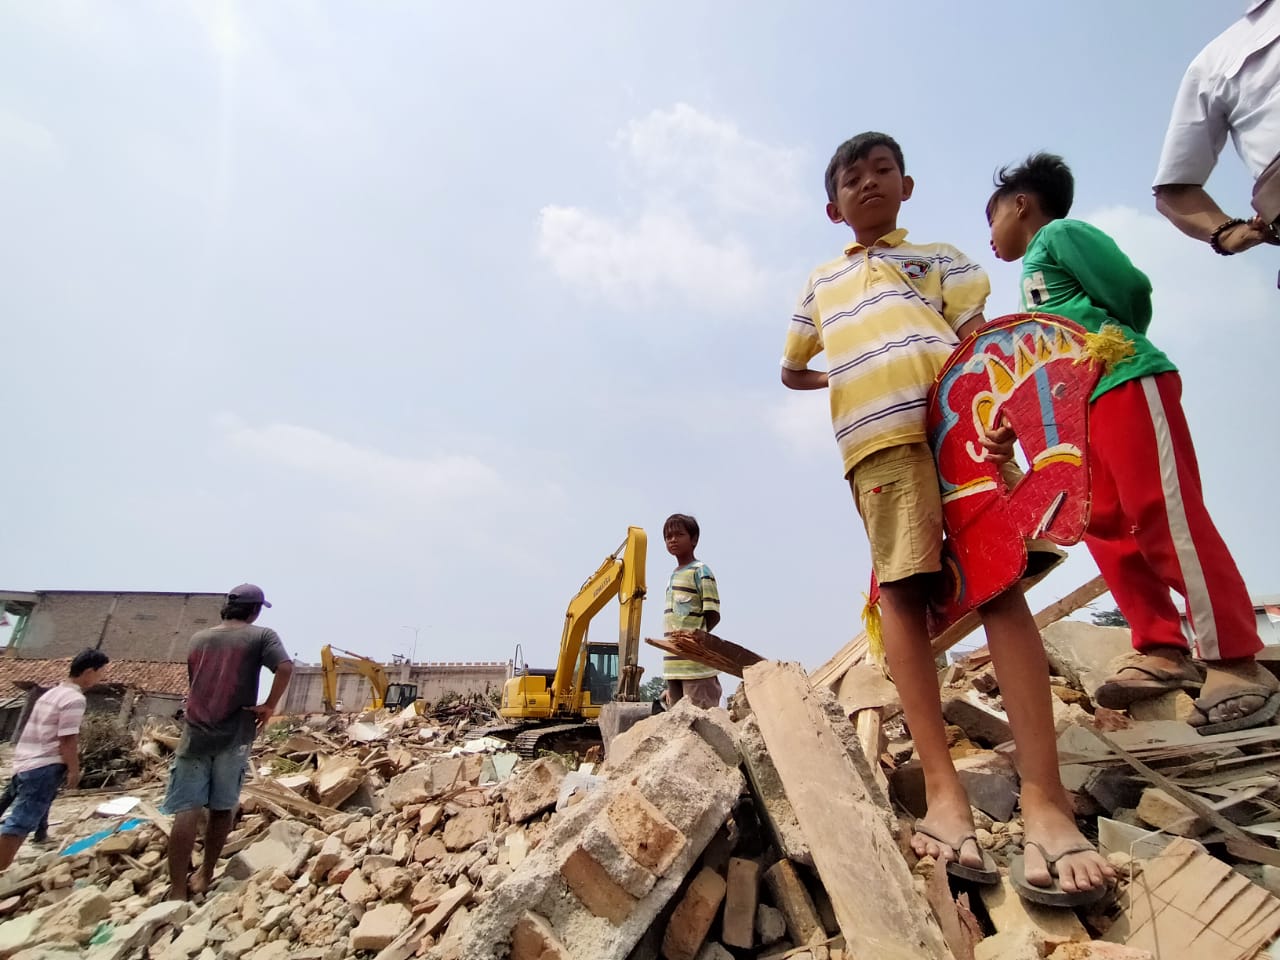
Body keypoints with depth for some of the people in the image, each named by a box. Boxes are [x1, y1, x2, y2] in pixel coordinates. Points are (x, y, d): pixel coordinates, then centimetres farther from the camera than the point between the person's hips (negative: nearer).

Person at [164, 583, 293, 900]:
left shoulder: (199, 638, 11)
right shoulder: (261, 636, -4)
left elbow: (193, 680, 21)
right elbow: (285, 667, -20)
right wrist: (269, 706, -8)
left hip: (196, 731, 3)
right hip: (234, 734, -2)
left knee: (186, 809, 2)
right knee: (222, 808, 12)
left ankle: (178, 891, 1)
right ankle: (205, 876, 22)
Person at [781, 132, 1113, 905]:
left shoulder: (938, 257, 26)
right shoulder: (821, 284, 32)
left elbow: (979, 339, 10)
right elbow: (792, 370, 40)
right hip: (878, 436, 2)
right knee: (902, 589, -10)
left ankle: (1045, 798, -12)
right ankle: (943, 789, -9)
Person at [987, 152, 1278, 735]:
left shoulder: (1062, 233, 0)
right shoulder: (1034, 271, 26)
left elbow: (1133, 292, -9)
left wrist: (1108, 347, 3)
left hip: (1125, 386, -10)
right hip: (1084, 405, 10)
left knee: (1166, 517, -12)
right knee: (1107, 527, 5)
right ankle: (1163, 650, 10)